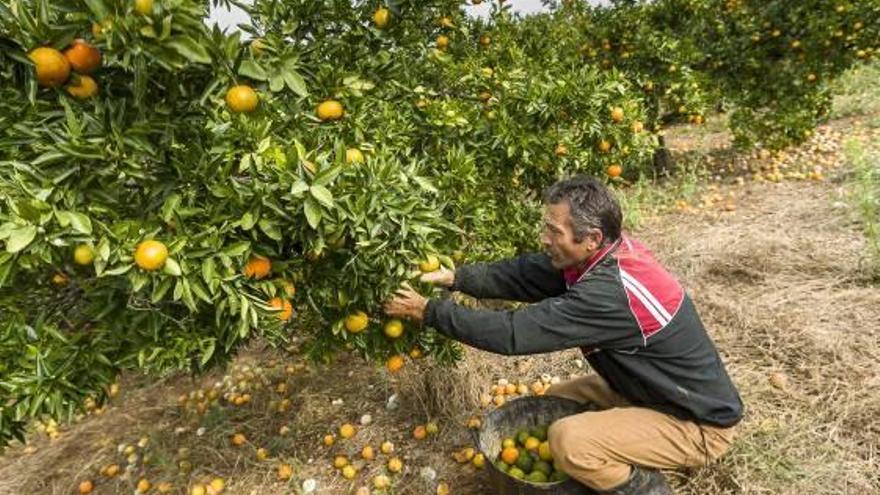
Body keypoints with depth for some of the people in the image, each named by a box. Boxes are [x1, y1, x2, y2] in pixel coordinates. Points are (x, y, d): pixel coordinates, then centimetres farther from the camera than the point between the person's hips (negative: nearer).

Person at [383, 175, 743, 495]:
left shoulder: (610, 293, -36)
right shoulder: (607, 252, -10)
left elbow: (513, 332, -33)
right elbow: (525, 274, -6)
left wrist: (427, 311, -24)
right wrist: (454, 277, -16)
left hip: (700, 422, -8)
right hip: (663, 390, 9)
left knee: (569, 440, -26)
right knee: (558, 400, 9)